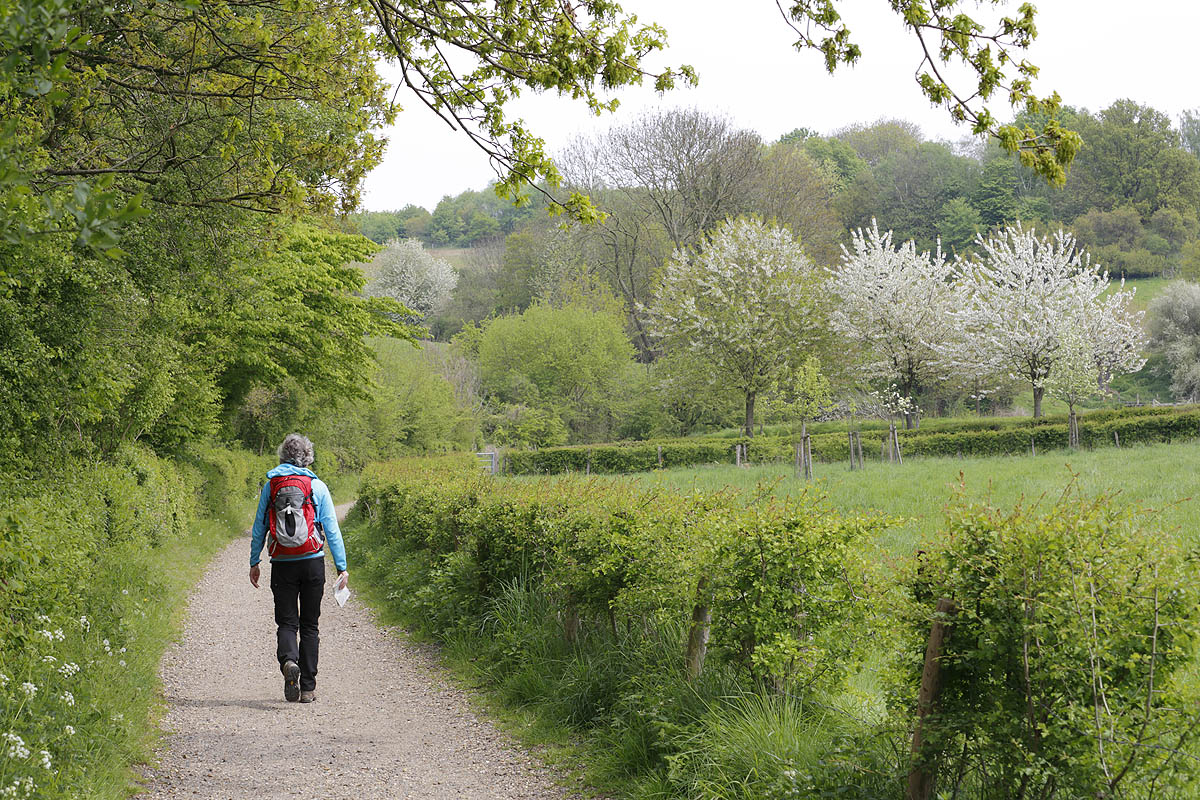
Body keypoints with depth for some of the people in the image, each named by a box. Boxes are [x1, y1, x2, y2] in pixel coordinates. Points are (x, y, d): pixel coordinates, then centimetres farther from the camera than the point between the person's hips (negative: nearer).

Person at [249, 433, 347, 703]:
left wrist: (254, 562, 13)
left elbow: (259, 528, 5)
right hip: (313, 562, 0)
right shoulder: (317, 486, -1)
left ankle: (288, 661, -27)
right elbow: (332, 530, -2)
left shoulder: (270, 486, 3)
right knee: (309, 625, 8)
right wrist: (342, 567, 0)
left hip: (282, 565, 0)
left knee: (287, 622, 5)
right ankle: (308, 688, 7)